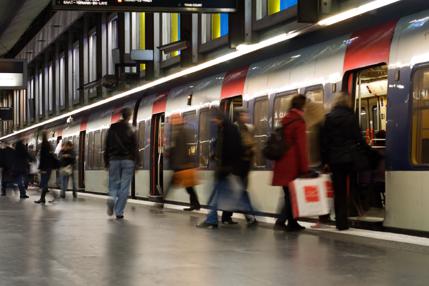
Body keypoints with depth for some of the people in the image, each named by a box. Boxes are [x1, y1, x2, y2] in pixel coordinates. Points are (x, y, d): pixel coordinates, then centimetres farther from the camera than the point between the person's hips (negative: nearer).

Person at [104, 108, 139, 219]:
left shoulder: (112, 128, 5)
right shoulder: (130, 129, -2)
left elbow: (107, 146, 6)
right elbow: (135, 147, -4)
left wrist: (106, 161, 10)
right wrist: (136, 162, 1)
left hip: (114, 160, 2)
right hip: (128, 160, -2)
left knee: (114, 182, 11)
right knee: (124, 187, 1)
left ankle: (112, 197, -21)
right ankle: (119, 212, -2)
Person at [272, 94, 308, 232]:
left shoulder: (285, 120, 14)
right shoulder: (299, 122, -11)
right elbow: (301, 147, -15)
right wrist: (304, 168, -13)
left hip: (282, 164, 8)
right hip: (293, 165, -8)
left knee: (289, 194, 13)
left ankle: (292, 223, 16)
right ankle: (281, 221, -14)